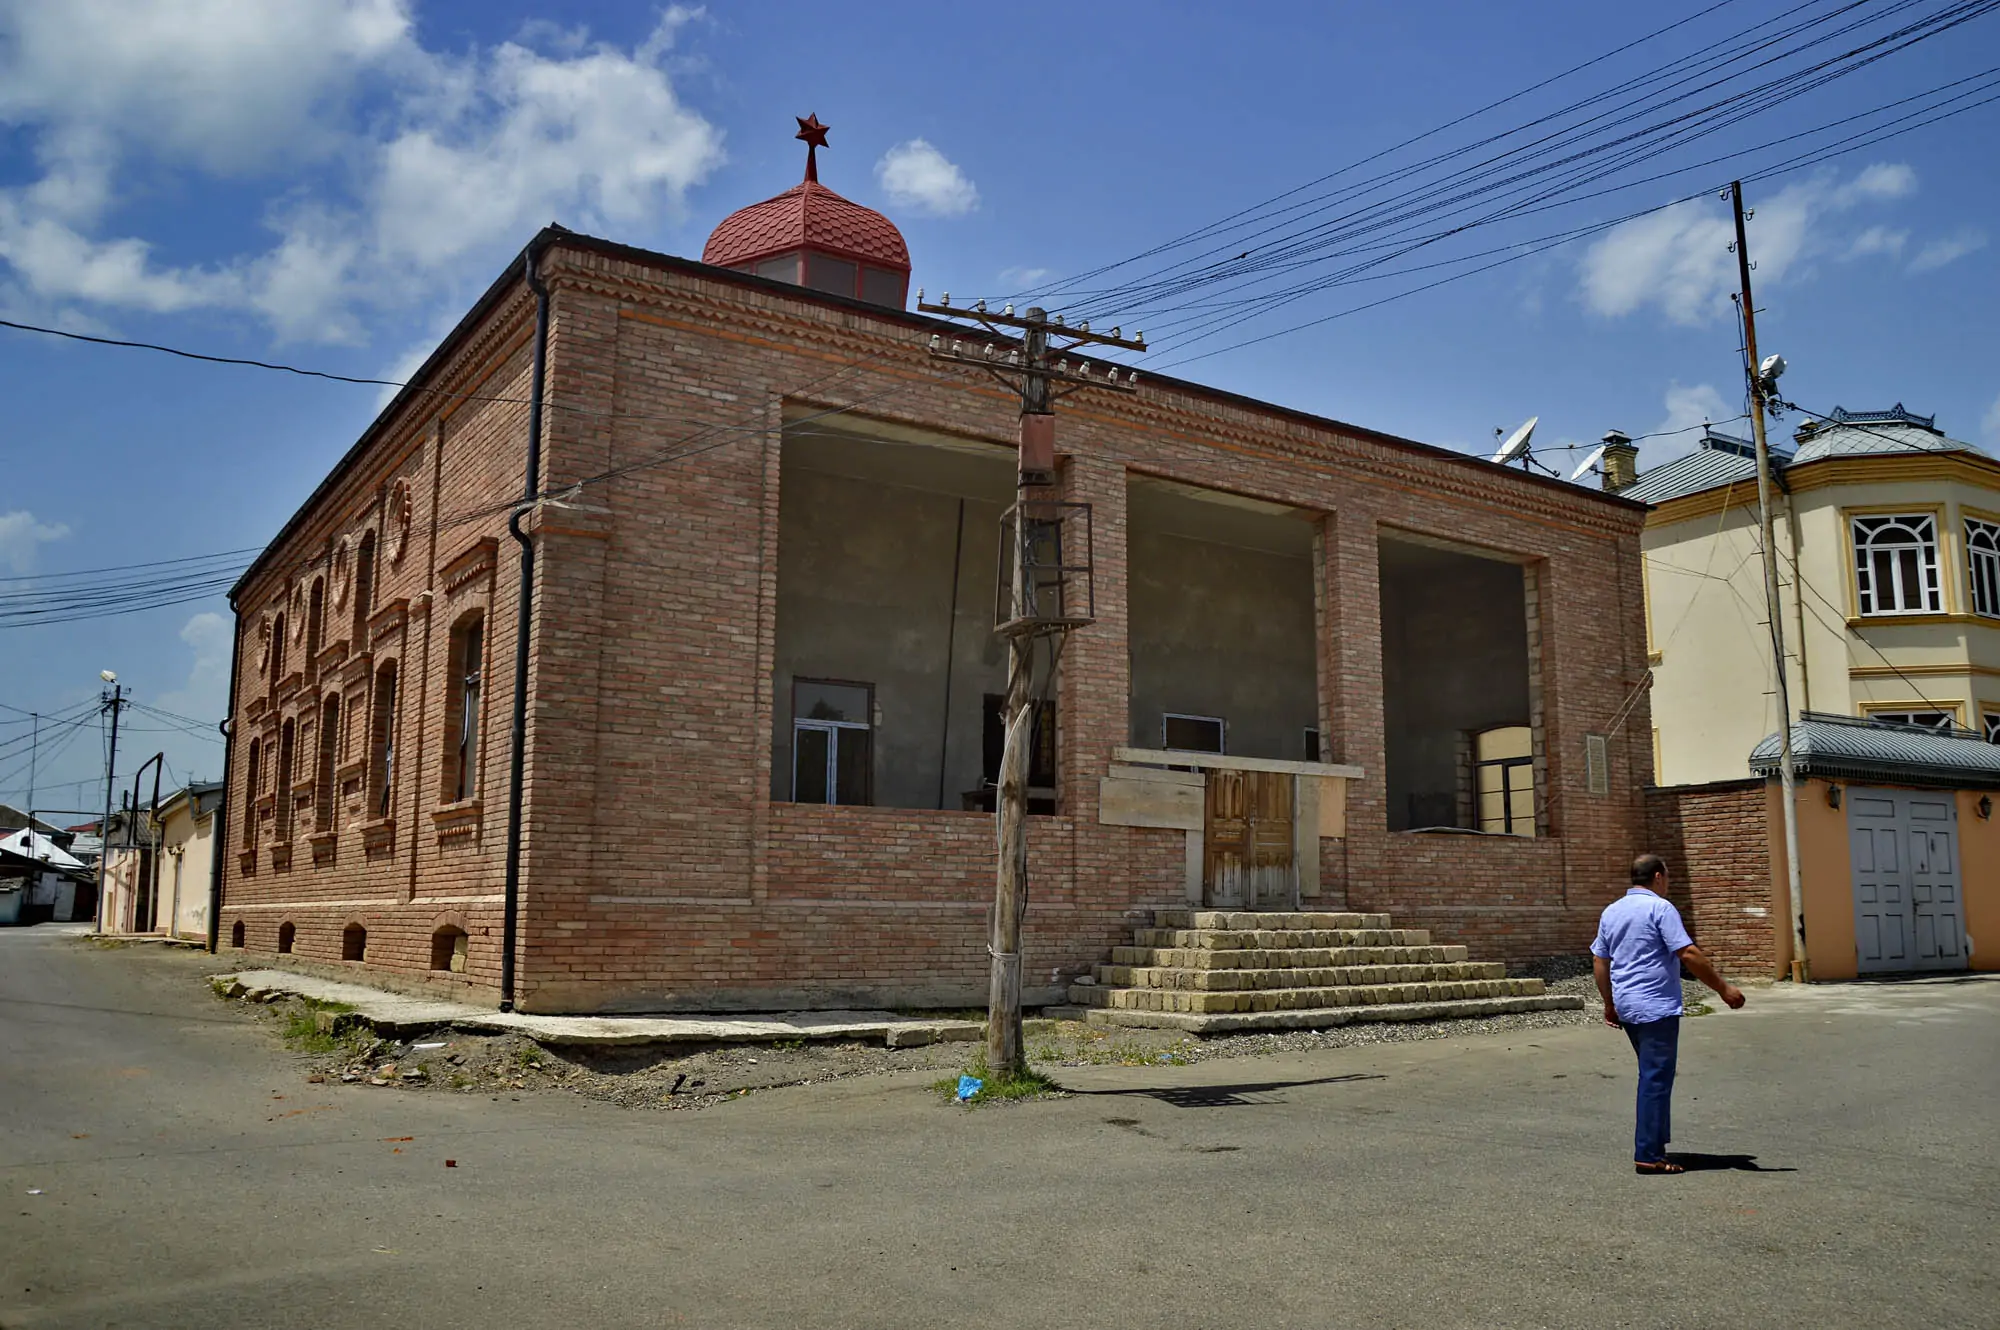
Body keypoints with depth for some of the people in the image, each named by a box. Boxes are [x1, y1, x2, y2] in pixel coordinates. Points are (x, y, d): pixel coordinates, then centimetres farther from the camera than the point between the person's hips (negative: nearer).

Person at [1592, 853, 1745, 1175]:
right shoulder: (1660, 908, -11)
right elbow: (1688, 954, -17)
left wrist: (1609, 1005, 22)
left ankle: (1654, 1142, 23)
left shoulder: (1611, 912, 11)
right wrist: (1723, 988, -9)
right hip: (1656, 1007, -8)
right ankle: (1648, 1155, -3)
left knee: (1652, 1076, 19)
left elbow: (1599, 961, 14)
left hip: (1627, 1008, 8)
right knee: (1656, 1079, -4)